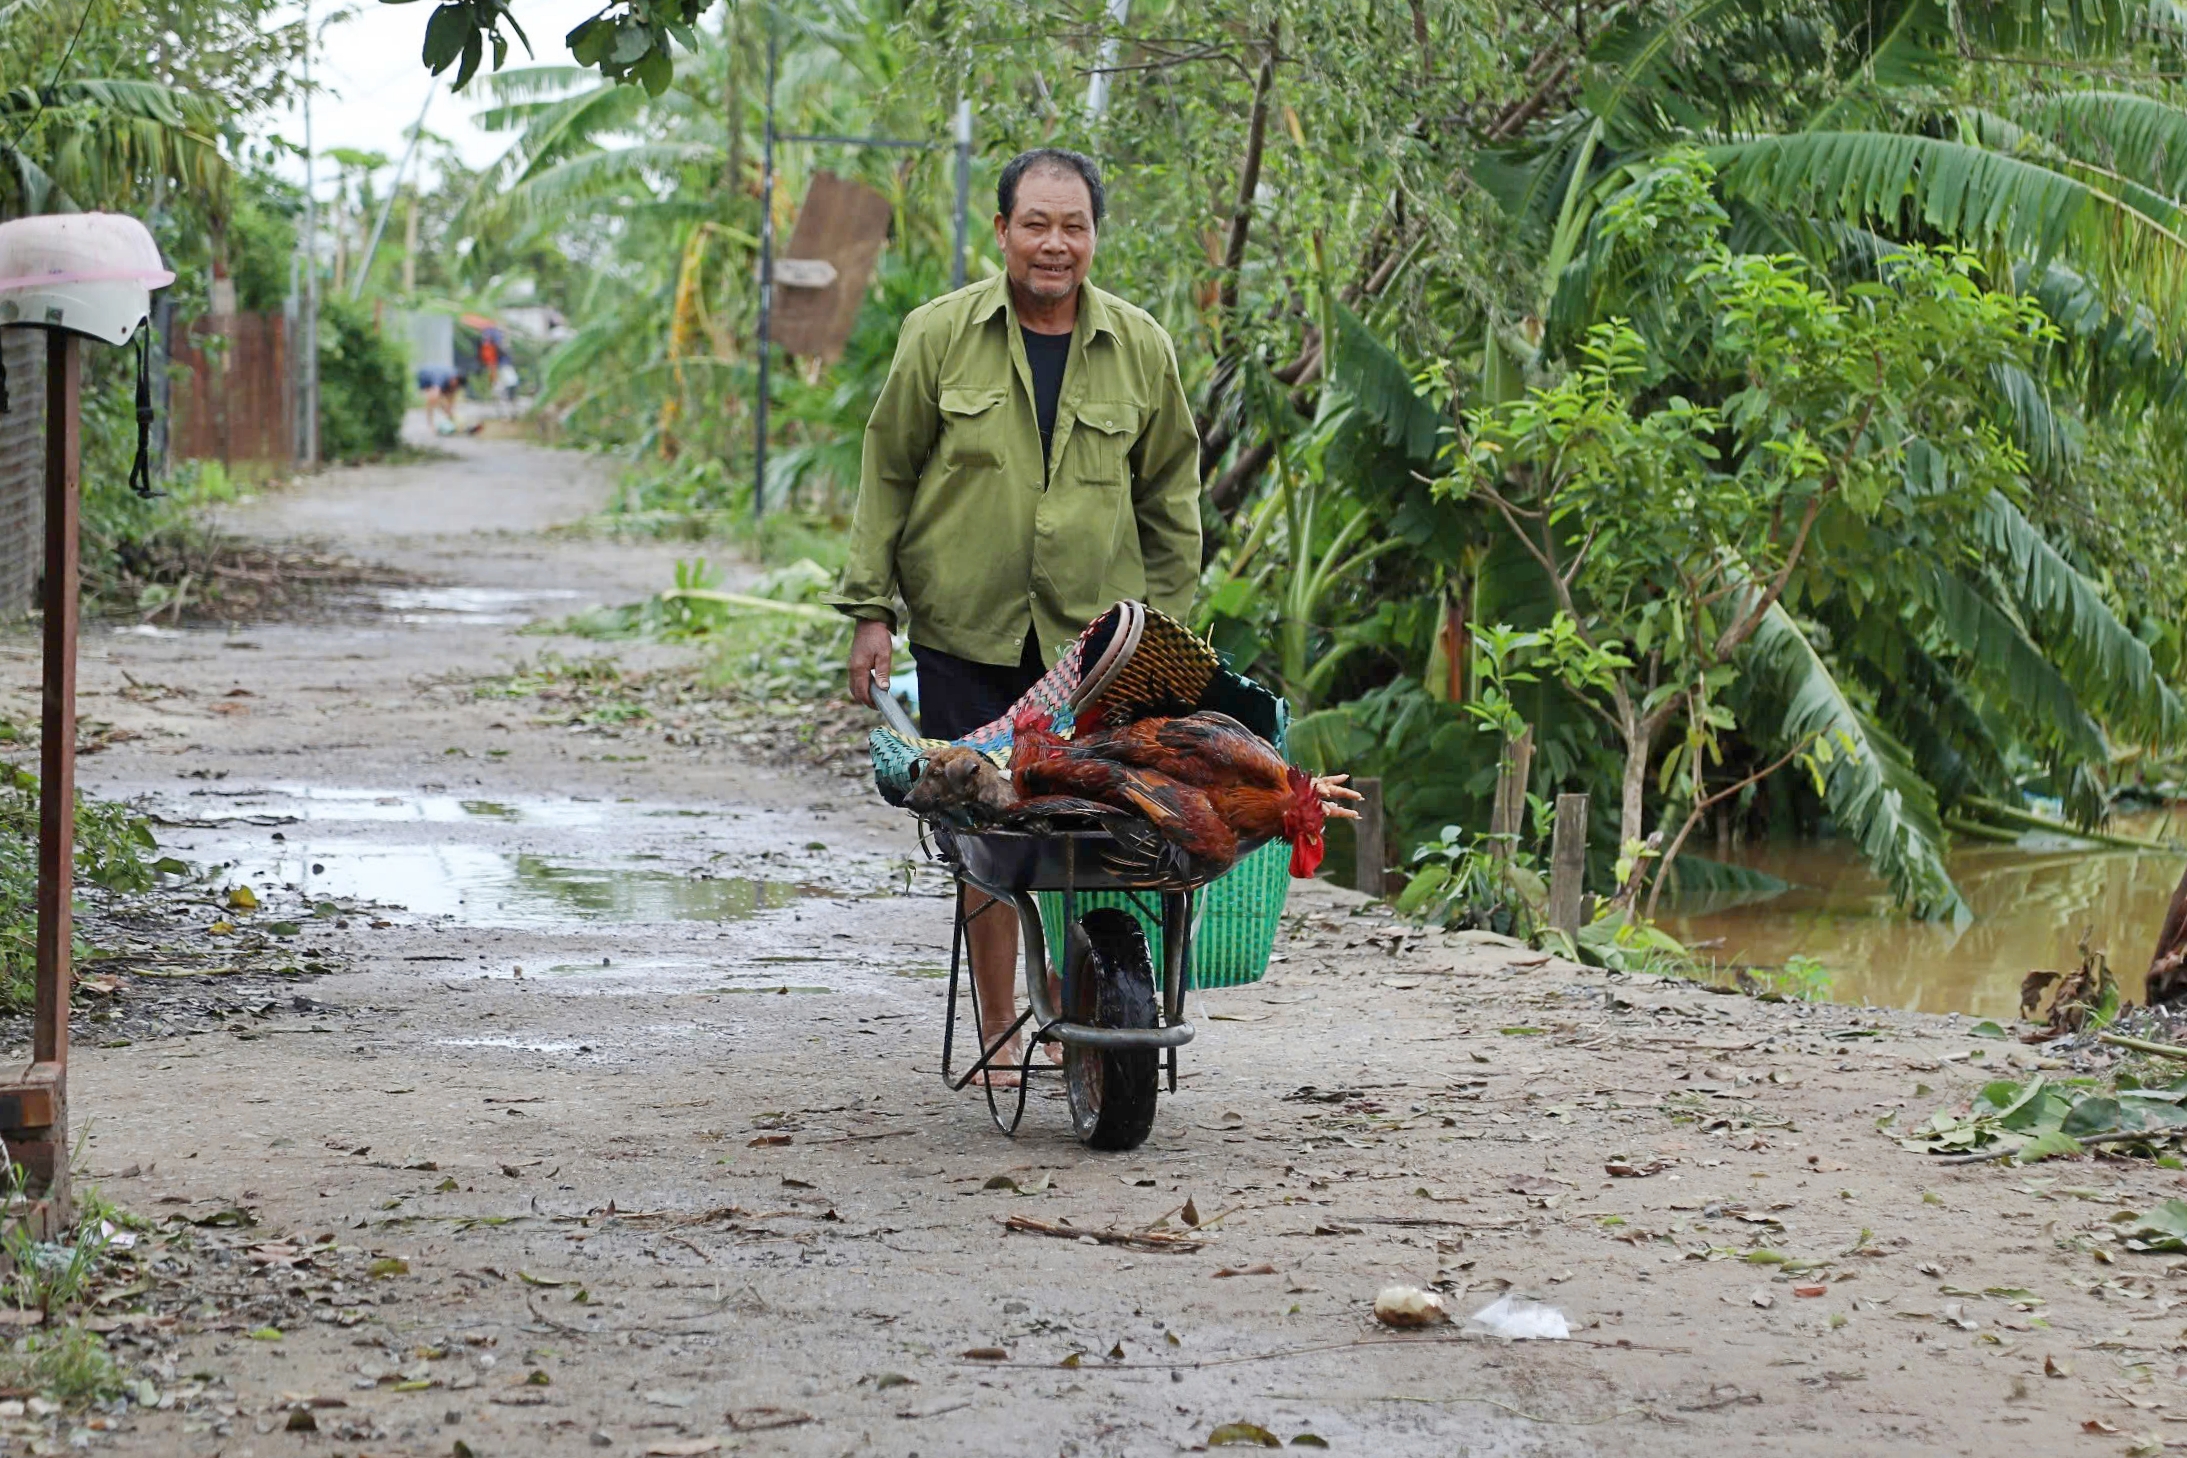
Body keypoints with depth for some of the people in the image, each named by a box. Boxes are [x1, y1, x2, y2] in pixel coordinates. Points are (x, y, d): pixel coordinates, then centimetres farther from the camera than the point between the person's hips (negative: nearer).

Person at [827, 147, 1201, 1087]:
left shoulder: (1140, 348, 5)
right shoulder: (939, 335, 0)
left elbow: (1169, 496, 13)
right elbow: (887, 474, 6)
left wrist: (1169, 629, 11)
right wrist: (870, 611, 2)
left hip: (1096, 636, 1)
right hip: (964, 632, -1)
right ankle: (997, 1033, 11)